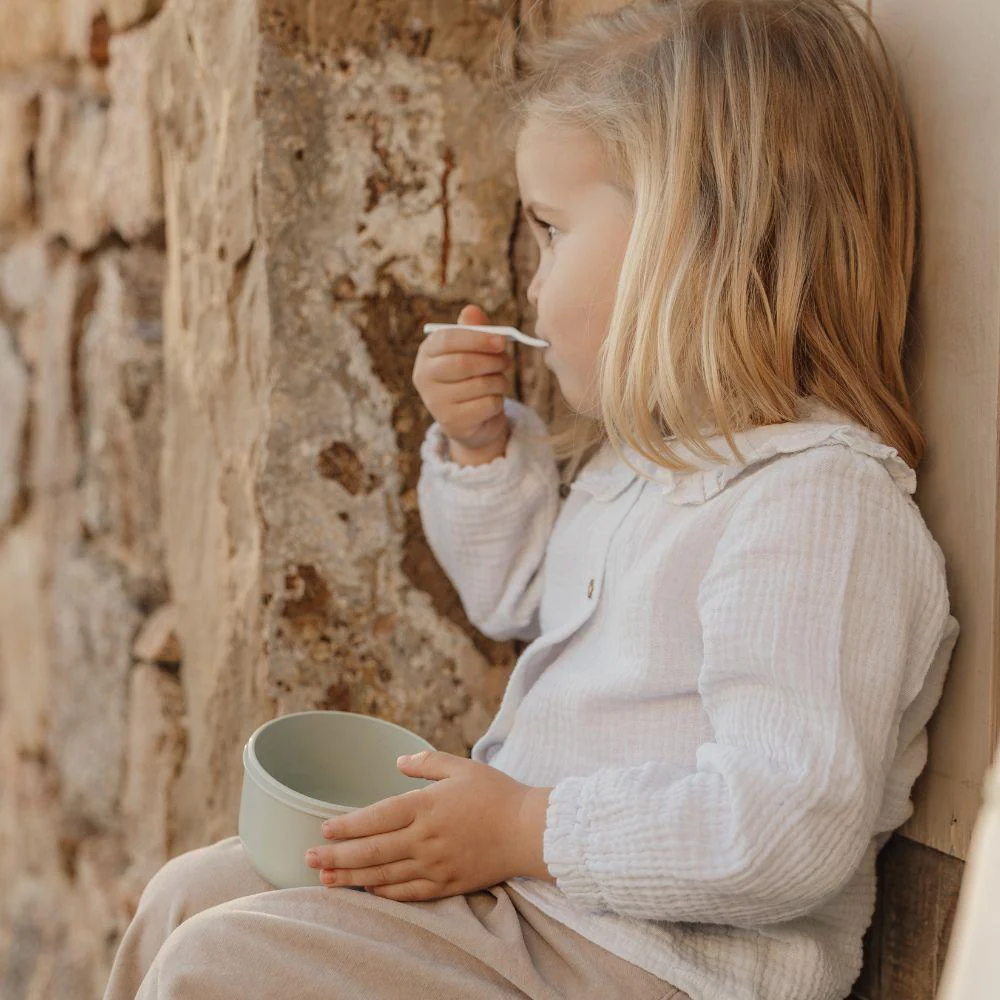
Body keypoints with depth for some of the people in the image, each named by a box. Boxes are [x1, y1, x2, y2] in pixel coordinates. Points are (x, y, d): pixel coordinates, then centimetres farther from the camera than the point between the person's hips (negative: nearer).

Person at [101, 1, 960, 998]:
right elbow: (518, 598, 24)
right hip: (520, 876, 10)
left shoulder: (818, 503, -24)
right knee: (190, 896, 13)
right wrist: (481, 447, 6)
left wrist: (526, 830, -24)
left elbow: (794, 824, -30)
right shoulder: (643, 450, 9)